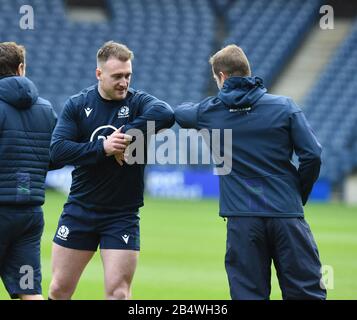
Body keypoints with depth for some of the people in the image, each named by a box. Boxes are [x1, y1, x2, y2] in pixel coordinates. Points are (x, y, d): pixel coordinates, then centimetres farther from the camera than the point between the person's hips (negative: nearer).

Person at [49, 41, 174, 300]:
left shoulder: (138, 102, -5)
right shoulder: (77, 105, 1)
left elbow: (165, 114, -28)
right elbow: (58, 150, -12)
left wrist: (127, 135, -30)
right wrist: (102, 147, -22)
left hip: (122, 216, -2)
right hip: (79, 209, 2)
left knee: (118, 292, -7)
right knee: (59, 290, 8)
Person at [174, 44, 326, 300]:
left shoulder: (209, 111, 5)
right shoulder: (284, 107, 1)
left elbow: (179, 112, 27)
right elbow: (312, 155, -4)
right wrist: (299, 196, 9)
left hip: (242, 221, 1)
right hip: (287, 216, -1)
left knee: (249, 295, 5)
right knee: (308, 293, 1)